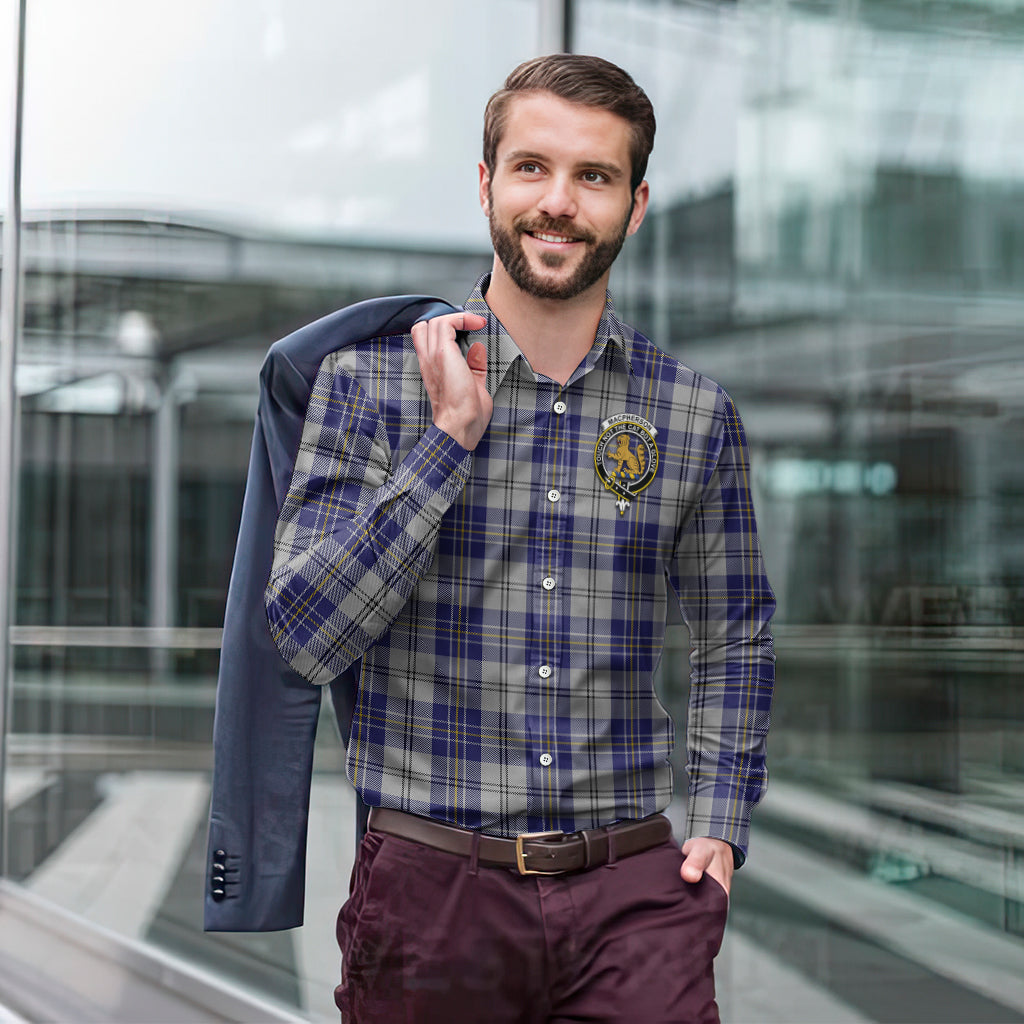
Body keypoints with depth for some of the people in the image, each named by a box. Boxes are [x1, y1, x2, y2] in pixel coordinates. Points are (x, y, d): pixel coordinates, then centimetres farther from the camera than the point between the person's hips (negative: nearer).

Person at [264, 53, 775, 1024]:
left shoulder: (695, 414, 5)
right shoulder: (371, 378, -2)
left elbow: (734, 637, 17)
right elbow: (304, 637, -10)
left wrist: (720, 825, 6)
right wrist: (452, 436, -14)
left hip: (634, 892, 1)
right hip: (431, 885, -1)